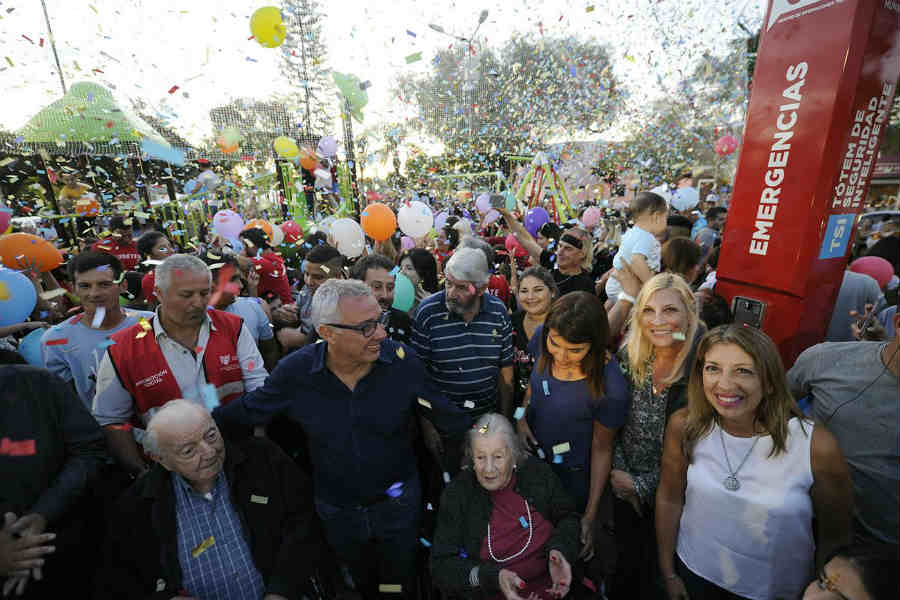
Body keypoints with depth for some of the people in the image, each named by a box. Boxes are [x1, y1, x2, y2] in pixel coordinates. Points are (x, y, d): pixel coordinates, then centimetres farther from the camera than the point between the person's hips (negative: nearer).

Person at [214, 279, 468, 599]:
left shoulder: (402, 361, -24)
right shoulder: (295, 370, -22)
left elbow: (444, 413, -11)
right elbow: (247, 410, -5)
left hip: (398, 503, -1)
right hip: (336, 511, 1)